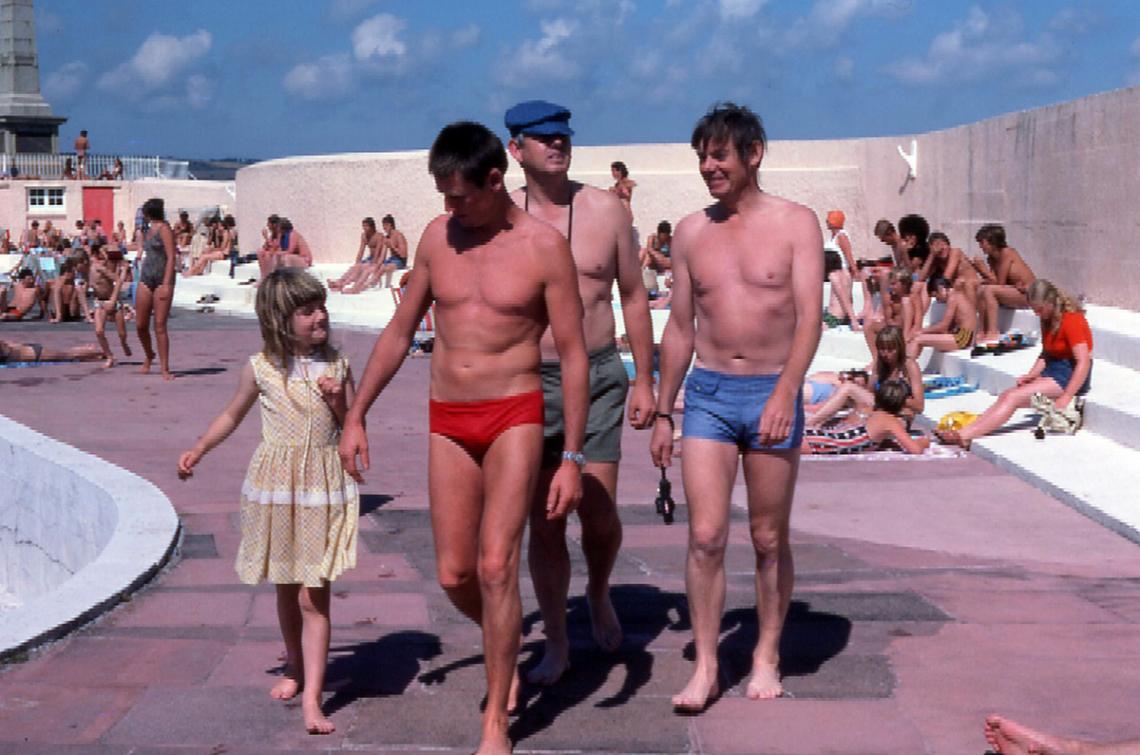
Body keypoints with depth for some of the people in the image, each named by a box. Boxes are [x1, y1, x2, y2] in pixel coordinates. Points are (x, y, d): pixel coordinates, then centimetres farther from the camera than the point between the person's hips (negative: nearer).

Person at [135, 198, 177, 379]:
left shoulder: (163, 229, -5)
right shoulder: (148, 230, 18)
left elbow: (171, 257, -12)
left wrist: (166, 284, -19)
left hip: (162, 279, -7)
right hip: (145, 279, 7)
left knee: (160, 325, -9)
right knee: (141, 325, 7)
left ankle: (165, 369, -6)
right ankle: (148, 355, 32)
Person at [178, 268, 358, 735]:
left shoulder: (337, 366, -2)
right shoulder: (262, 368, -2)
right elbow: (233, 415, 15)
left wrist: (339, 403, -14)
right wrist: (198, 450, 9)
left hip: (324, 486, -1)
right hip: (277, 484, 1)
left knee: (314, 595, -6)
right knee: (286, 588, 14)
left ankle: (311, 699, -7)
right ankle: (295, 669, 36)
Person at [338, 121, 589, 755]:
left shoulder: (543, 245, -8)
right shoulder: (438, 237, 5)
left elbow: (574, 354, -6)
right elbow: (400, 332, 14)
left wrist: (573, 458, -10)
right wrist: (356, 416, 12)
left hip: (515, 416, -4)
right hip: (448, 420, 4)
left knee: (496, 566, -11)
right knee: (455, 575, 4)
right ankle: (507, 647, 37)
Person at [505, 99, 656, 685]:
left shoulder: (605, 210, 1)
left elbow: (633, 296, 7)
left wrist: (644, 380, 4)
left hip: (597, 376, 0)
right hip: (529, 380, 0)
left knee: (599, 511, -4)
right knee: (544, 522, 3)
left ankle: (599, 595, 30)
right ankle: (555, 645, 17)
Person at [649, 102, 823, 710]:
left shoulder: (795, 223, -2)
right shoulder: (691, 233, 7)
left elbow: (809, 317, -10)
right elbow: (679, 327, 13)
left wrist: (784, 393, -22)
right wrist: (663, 412, 11)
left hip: (773, 393, -2)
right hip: (708, 393, 2)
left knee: (769, 539, 8)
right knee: (705, 537, -5)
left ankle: (766, 657, 23)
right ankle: (705, 667, 4)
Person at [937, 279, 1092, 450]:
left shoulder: (1072, 320, -15)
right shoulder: (1048, 319, 13)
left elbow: (1084, 362, -22)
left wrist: (1065, 398, -26)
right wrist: (1031, 375, -5)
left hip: (1070, 375, -9)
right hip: (1052, 371, 9)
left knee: (1013, 397, -22)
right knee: (1005, 396, -11)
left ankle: (965, 435, -30)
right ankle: (965, 433, -27)